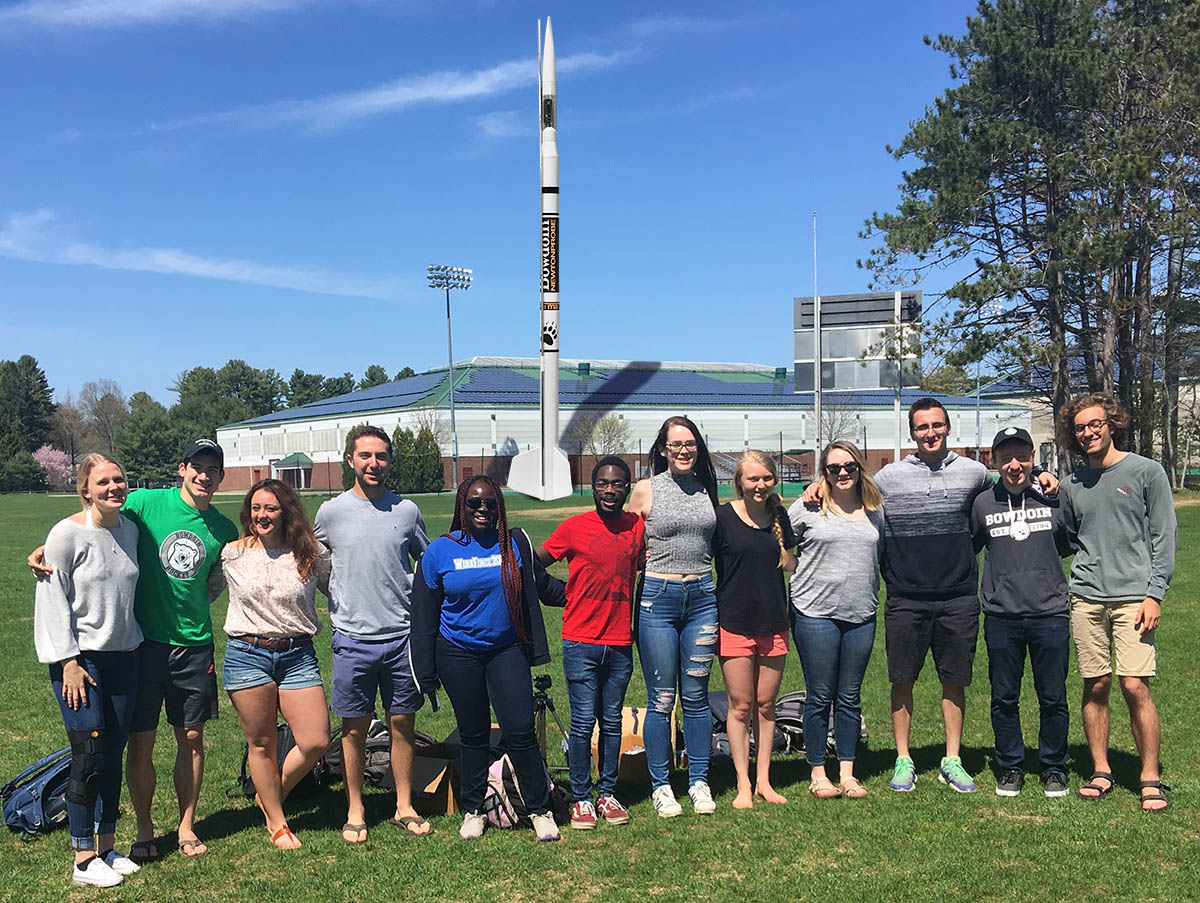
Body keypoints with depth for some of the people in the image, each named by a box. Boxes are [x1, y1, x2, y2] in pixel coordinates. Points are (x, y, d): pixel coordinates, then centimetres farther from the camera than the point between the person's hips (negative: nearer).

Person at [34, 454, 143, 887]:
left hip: (123, 656, 6)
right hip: (80, 658, -5)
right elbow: (52, 599, -10)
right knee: (89, 757, -5)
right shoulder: (68, 533, -11)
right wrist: (68, 662, -14)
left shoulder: (130, 529, 7)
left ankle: (107, 846, 21)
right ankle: (83, 859, 6)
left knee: (114, 754, 9)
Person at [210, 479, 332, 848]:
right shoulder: (232, 554, 2)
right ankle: (277, 823, 25)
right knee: (261, 743, 7)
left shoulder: (313, 554, 1)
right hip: (246, 655, -1)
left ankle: (272, 796, 25)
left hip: (298, 655, 1)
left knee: (316, 742, -3)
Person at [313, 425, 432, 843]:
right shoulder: (331, 511, 0)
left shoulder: (407, 511, 4)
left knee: (402, 723, 8)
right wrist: (340, 604, 8)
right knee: (355, 729, 6)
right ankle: (355, 812, 20)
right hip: (353, 638, -1)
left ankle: (405, 808, 20)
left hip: (402, 636, 1)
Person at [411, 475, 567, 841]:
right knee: (473, 735, 9)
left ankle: (541, 810, 9)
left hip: (507, 650, 0)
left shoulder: (515, 544, 1)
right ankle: (473, 811, 27)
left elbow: (542, 586, 17)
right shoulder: (440, 551, -1)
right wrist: (426, 673, 2)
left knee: (520, 731, -7)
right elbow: (425, 615, 3)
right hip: (459, 654, 0)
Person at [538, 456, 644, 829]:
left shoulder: (638, 527, 6)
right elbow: (533, 564, 4)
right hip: (581, 642, -3)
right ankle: (581, 798, 13)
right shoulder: (573, 528, -4)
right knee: (583, 722, 0)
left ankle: (607, 794, 22)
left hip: (620, 643, 3)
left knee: (612, 721, 11)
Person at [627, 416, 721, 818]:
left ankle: (699, 782, 20)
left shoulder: (707, 488, 10)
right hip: (657, 597, -3)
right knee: (661, 699, 2)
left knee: (696, 696, 9)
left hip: (702, 596, 3)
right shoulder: (646, 490, 1)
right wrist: (644, 559, -7)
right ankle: (661, 787, 15)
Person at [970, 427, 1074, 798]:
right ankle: (1010, 767, 23)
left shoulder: (1055, 499, 4)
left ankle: (1054, 767, 24)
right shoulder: (982, 504, 4)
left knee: (1053, 698, 6)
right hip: (1000, 618, 0)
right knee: (1004, 699, 8)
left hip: (1050, 614, 0)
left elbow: (1072, 545, 19)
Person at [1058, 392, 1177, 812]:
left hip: (1133, 596, -3)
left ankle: (1150, 778, 5)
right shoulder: (1072, 484, 13)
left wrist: (1154, 593, -7)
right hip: (1087, 598, 3)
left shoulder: (1146, 472, 2)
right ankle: (1101, 773, 15)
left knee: (1135, 686, -8)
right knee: (1095, 686, 4)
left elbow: (1164, 536, -1)